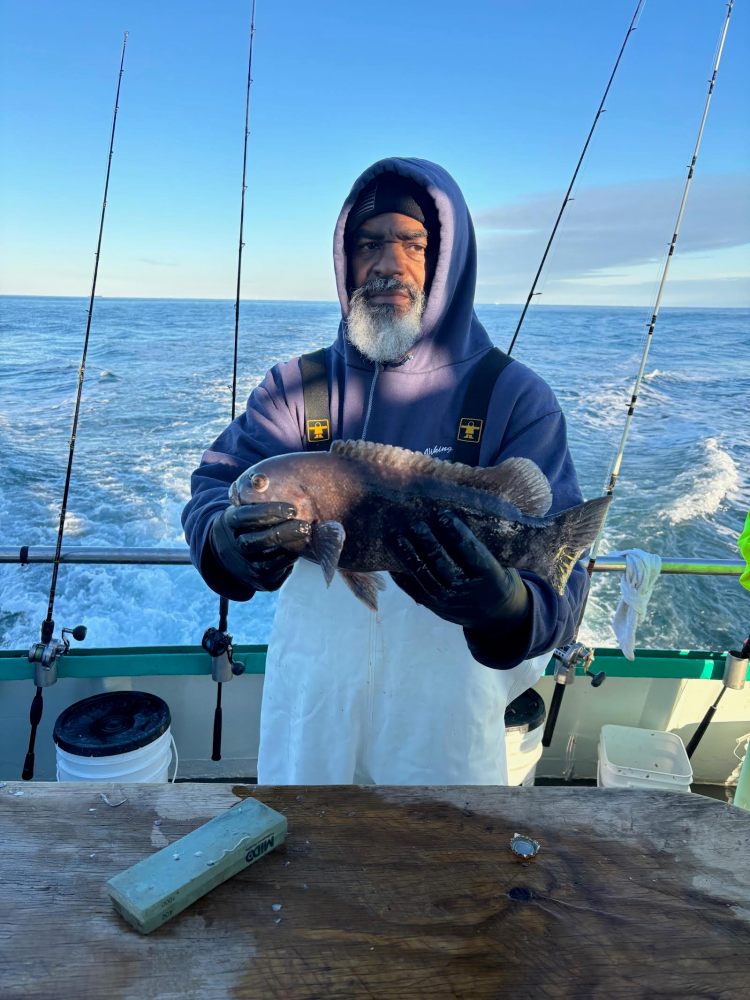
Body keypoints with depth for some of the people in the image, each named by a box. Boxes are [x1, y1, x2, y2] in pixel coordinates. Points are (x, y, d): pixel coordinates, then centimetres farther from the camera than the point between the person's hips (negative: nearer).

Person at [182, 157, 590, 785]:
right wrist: (228, 541, -33)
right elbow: (213, 488, -10)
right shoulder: (295, 386, -2)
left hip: (447, 715, -1)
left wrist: (505, 605, -40)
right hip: (307, 703, 2)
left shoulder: (516, 398, -10)